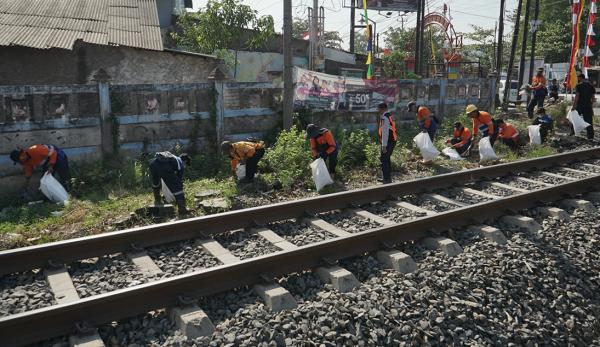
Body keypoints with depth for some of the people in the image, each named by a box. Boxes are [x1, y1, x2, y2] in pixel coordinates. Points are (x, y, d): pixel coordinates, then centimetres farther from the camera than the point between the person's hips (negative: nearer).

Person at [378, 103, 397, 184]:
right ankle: (388, 178, 32)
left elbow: (385, 132, -22)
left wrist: (384, 145, -21)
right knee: (387, 159, 20)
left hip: (388, 142, -10)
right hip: (393, 141, 10)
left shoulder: (384, 118, -18)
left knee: (384, 160, -4)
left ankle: (387, 180, -1)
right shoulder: (390, 116, 13)